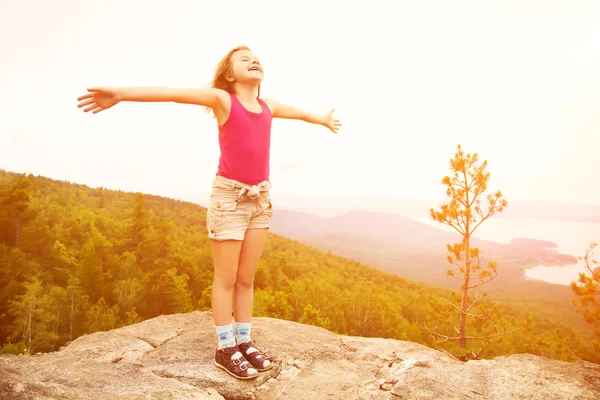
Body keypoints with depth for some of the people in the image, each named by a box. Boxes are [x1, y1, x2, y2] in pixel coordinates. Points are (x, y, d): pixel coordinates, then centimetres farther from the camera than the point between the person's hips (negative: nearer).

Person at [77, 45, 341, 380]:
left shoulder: (268, 107, 12)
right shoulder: (222, 99, -4)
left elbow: (299, 112, 31)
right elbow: (174, 93, -17)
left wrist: (324, 120, 50)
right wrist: (121, 93, -29)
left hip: (260, 198, 5)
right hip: (229, 195, -5)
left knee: (247, 278, 12)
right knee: (227, 279, 4)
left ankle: (245, 342, 25)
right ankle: (226, 348, 19)